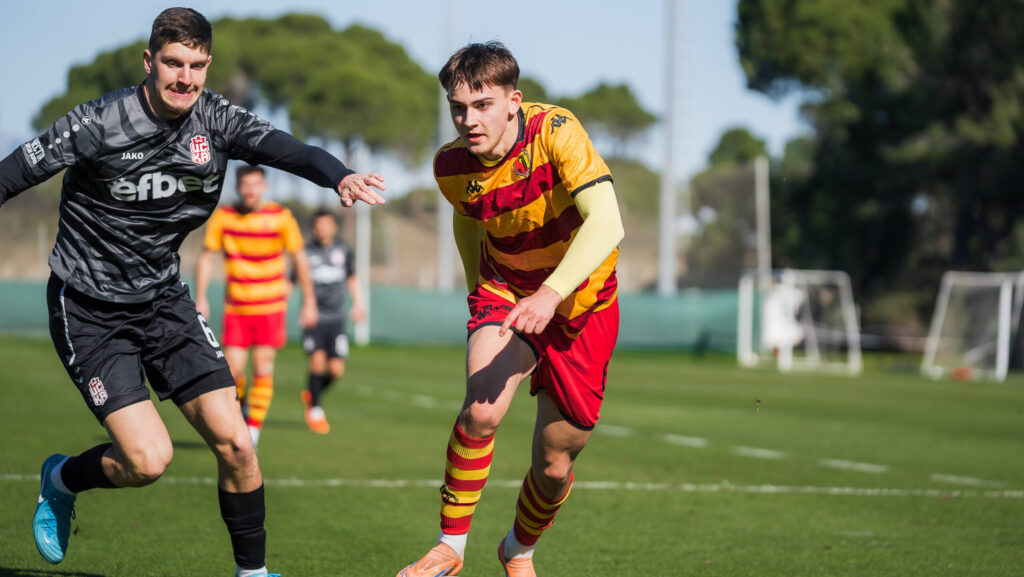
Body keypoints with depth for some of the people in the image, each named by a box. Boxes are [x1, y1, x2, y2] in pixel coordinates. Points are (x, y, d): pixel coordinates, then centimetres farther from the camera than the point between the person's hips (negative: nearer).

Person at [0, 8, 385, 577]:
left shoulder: (216, 120, -5)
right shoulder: (99, 123, -17)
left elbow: (287, 149, -18)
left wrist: (339, 176, -40)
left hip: (164, 300, 5)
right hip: (88, 311, -5)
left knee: (234, 444, -6)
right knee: (148, 459, -15)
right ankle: (60, 480, 17)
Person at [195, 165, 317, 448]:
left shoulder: (281, 217, -8)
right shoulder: (223, 217, -5)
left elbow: (300, 259, 0)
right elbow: (206, 257, 3)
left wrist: (309, 302, 1)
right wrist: (200, 298, -6)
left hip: (270, 308, -1)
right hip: (236, 307, 1)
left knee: (262, 370, -8)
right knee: (232, 371, -3)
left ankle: (253, 431, 2)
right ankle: (241, 404, 29)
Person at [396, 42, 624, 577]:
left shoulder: (556, 132, -27)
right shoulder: (451, 166, -13)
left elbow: (606, 223, -39)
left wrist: (551, 294, -51)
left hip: (581, 302, -1)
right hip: (505, 289, 2)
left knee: (554, 463, 4)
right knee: (481, 411, -27)